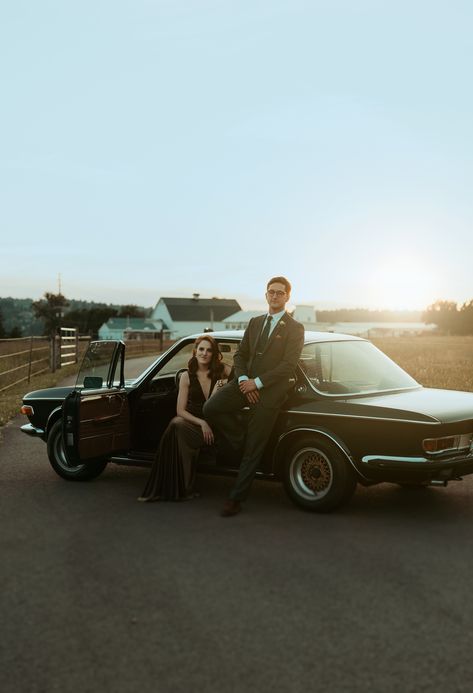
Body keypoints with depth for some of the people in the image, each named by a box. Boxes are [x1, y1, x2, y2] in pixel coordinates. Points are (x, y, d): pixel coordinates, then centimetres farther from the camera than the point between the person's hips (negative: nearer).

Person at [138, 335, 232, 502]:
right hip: (192, 423, 2)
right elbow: (180, 410, 1)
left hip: (215, 426, -2)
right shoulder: (187, 376, 4)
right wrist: (201, 423, -14)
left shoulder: (222, 371, 3)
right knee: (177, 424, -35)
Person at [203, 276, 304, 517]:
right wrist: (243, 380, -7)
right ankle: (240, 440, 6)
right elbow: (240, 354, 13)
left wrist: (257, 383, -16)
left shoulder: (295, 328, -3)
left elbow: (288, 366, -11)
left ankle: (236, 498, 6)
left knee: (253, 450, -2)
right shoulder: (255, 322, 15)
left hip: (270, 391, -5)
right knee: (210, 409, -19)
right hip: (246, 383, 5)